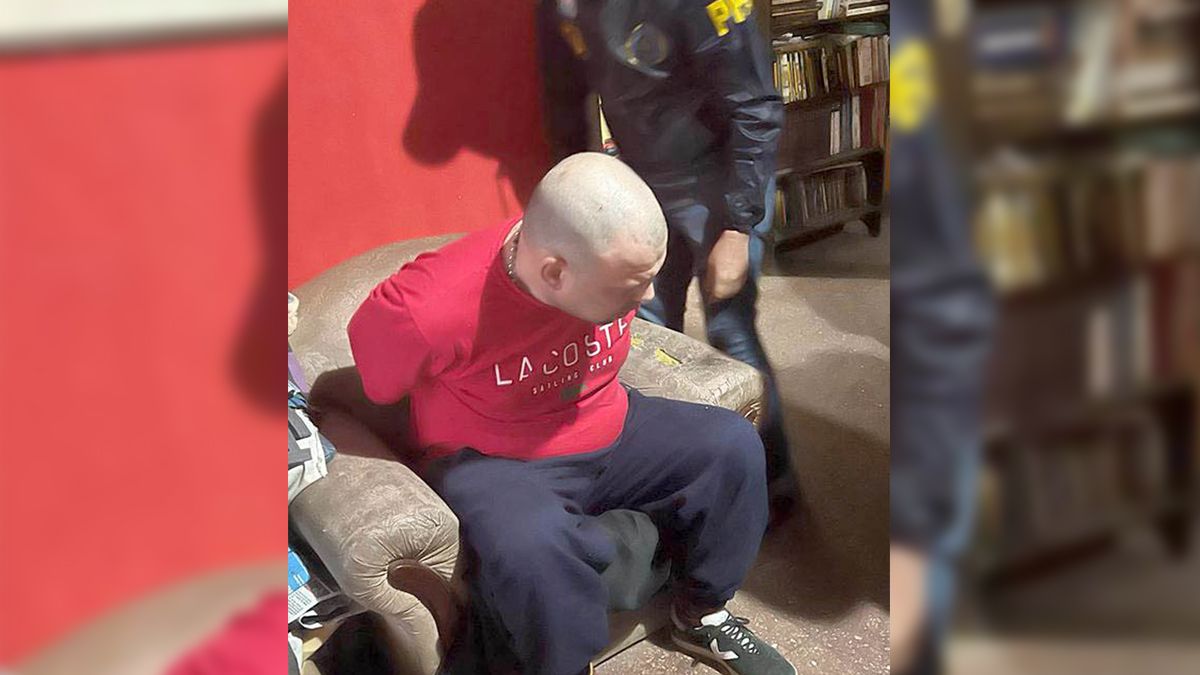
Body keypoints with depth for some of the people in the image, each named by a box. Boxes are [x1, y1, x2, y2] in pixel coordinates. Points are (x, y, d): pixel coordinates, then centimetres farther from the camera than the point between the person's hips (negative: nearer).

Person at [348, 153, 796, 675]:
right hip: (496, 465, -5)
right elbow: (373, 383, -11)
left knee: (733, 444, -5)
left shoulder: (610, 259, -15)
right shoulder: (430, 306, -31)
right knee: (533, 547, -36)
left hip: (610, 434, 6)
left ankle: (702, 616, 15)